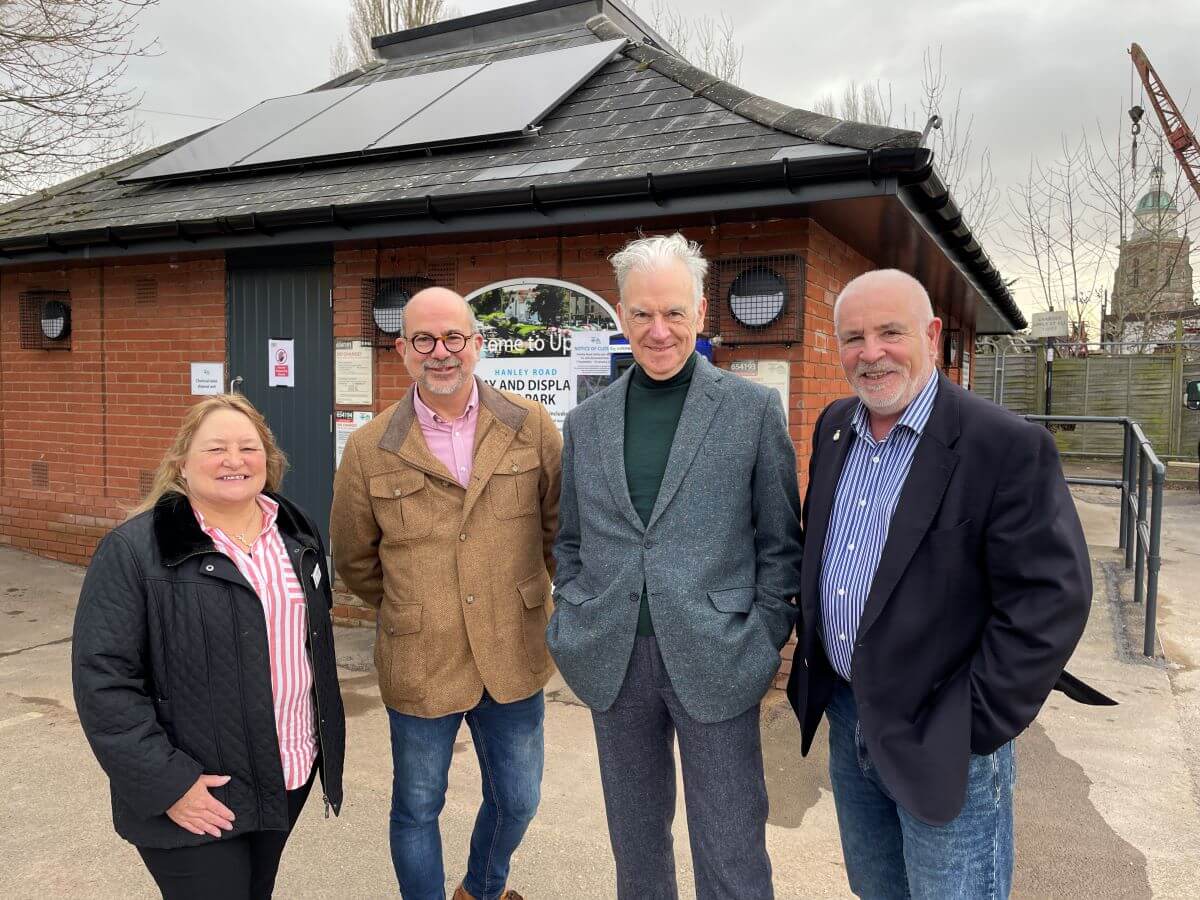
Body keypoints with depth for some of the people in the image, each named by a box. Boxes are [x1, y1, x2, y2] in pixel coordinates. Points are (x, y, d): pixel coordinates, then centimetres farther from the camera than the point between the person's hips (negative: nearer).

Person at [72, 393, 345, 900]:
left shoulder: (296, 534, 4)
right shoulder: (133, 551, -15)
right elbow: (103, 679, -16)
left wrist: (328, 735, 13)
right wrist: (165, 783, -19)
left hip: (293, 776, 6)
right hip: (196, 798, -6)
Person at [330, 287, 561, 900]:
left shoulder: (532, 428, -5)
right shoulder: (369, 449, -6)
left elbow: (560, 526, 6)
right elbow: (354, 558, 7)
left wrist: (527, 600, 9)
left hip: (513, 658, 2)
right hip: (419, 665, -1)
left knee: (516, 801, 19)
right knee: (417, 809, 15)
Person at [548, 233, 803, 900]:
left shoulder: (754, 410, -3)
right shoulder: (585, 421, 7)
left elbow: (780, 541, 0)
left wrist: (764, 642, -5)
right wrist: (573, 630, 4)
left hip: (715, 662, -3)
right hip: (614, 662, 3)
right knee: (635, 843, 20)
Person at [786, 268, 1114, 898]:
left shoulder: (1009, 447, -19)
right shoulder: (833, 428, 3)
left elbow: (1049, 602, -20)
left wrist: (975, 728, -17)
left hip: (941, 741, -6)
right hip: (845, 712, 6)